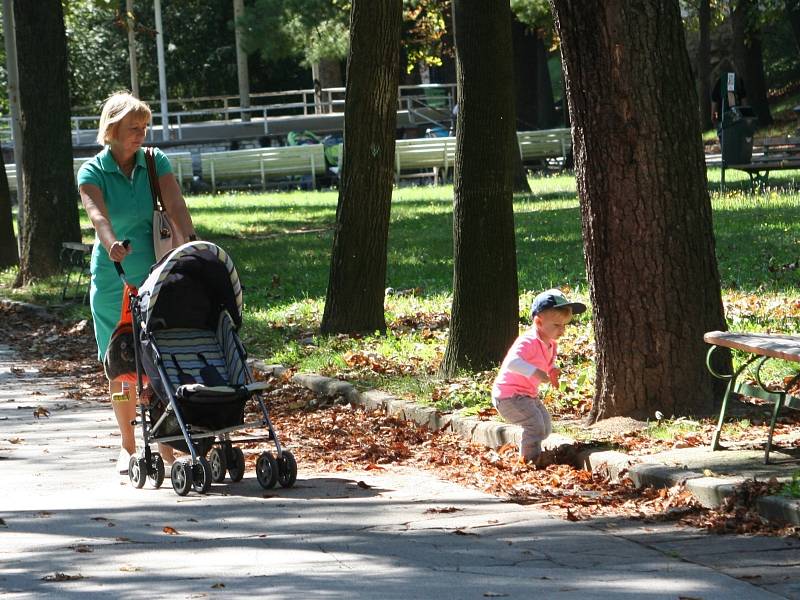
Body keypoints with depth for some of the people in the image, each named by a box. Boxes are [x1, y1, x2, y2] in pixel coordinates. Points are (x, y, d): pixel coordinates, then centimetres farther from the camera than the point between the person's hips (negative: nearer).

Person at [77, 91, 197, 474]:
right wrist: (112, 244, -43)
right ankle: (127, 446, 18)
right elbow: (97, 213, -22)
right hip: (112, 279, -1)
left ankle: (165, 446, -2)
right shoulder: (92, 171, -4)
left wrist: (191, 240, -30)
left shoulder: (155, 162, 2)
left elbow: (174, 205, -12)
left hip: (155, 272, 1)